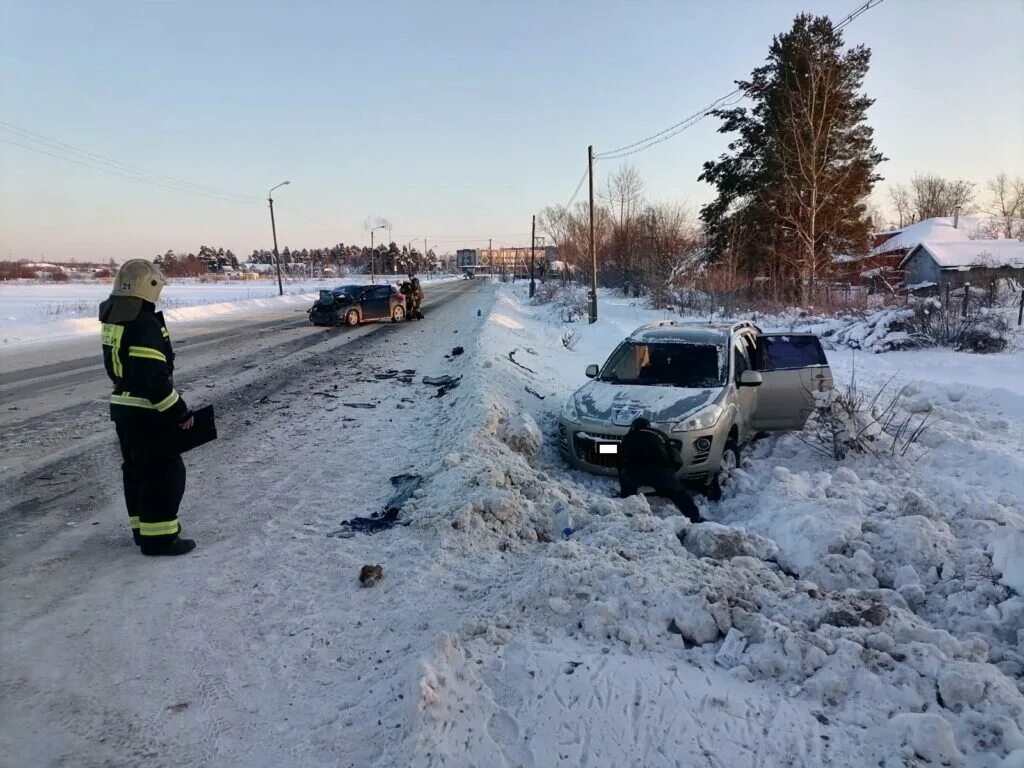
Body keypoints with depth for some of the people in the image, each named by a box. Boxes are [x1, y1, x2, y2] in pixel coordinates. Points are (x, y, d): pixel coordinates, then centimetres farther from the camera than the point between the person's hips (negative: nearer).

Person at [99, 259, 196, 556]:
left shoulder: (113, 320, 8)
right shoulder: (145, 325, -23)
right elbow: (154, 377, -26)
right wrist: (179, 411, -19)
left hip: (122, 407, 10)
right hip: (148, 412, -10)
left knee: (136, 469, 18)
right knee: (165, 471, -1)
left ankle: (143, 527, 30)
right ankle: (159, 536, 4)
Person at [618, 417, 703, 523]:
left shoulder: (627, 438, 31)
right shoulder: (660, 435, 30)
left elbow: (621, 464, 34)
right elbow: (677, 461, 26)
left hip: (633, 471, 0)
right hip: (661, 470, 0)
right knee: (678, 493, 18)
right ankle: (696, 518, 14)